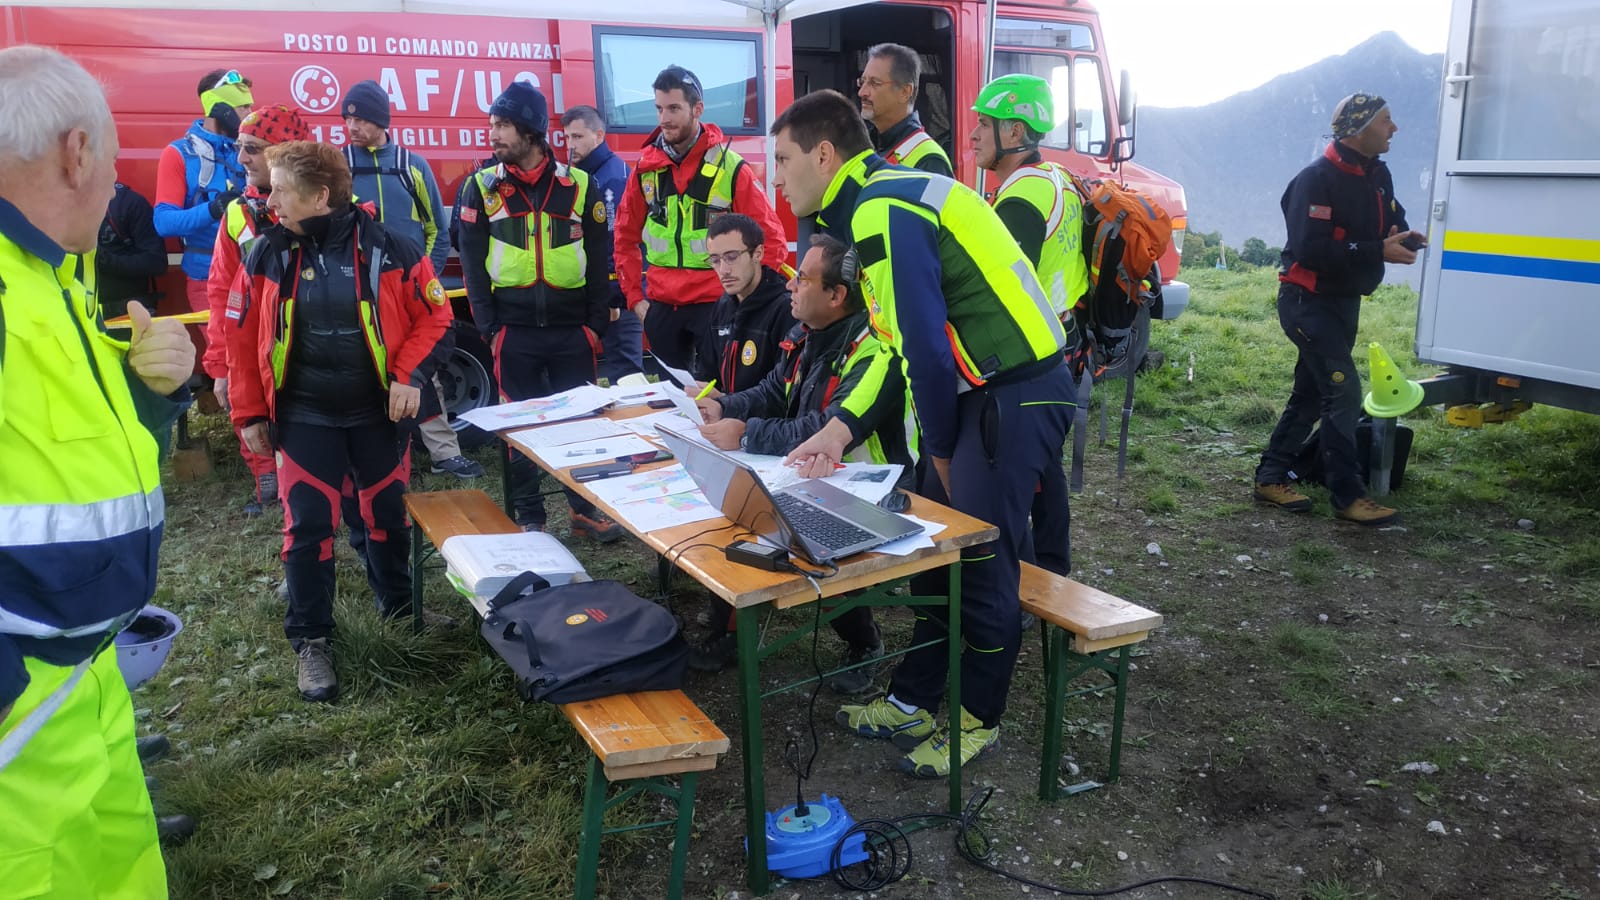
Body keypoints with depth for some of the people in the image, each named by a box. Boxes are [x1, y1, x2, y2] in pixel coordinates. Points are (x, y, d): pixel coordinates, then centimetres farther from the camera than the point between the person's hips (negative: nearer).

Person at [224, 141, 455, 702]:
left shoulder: (388, 249, -9)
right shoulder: (268, 255, -3)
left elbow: (434, 316, -3)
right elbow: (242, 337, 4)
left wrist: (411, 376, -16)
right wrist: (249, 414, 3)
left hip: (379, 413, 0)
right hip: (303, 418, 1)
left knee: (389, 515, 13)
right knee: (308, 526, 1)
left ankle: (399, 605, 36)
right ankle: (310, 640, 16)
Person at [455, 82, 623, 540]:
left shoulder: (578, 185, 3)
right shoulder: (482, 188, 3)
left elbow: (598, 259, 5)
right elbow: (473, 262, 2)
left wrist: (595, 324, 0)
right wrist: (489, 327, -6)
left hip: (572, 330, 0)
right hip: (514, 330, 0)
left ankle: (586, 507, 22)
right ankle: (529, 518, 19)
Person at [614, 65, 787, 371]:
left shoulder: (730, 167, -6)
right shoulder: (646, 167, 5)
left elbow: (771, 237, -4)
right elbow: (625, 237, 14)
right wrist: (634, 297, 8)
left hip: (716, 304, -4)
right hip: (661, 306, 4)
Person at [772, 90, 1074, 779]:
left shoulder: (885, 211, -19)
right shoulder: (881, 202, 13)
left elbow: (927, 346, -21)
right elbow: (897, 341, 14)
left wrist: (940, 447, -7)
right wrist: (841, 428, 6)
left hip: (1016, 398, -10)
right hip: (981, 392, 10)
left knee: (981, 562, 2)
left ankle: (977, 720, 21)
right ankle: (912, 702, 29)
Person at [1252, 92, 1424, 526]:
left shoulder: (1377, 174, 9)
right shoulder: (1317, 179, -19)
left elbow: (1393, 218, 21)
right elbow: (1310, 249, -27)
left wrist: (1403, 237, -3)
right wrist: (1378, 251, -27)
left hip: (1344, 301, 9)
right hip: (1308, 301, -9)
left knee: (1311, 392, 12)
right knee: (1343, 390, -13)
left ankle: (1270, 478, 21)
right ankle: (1347, 495, -6)